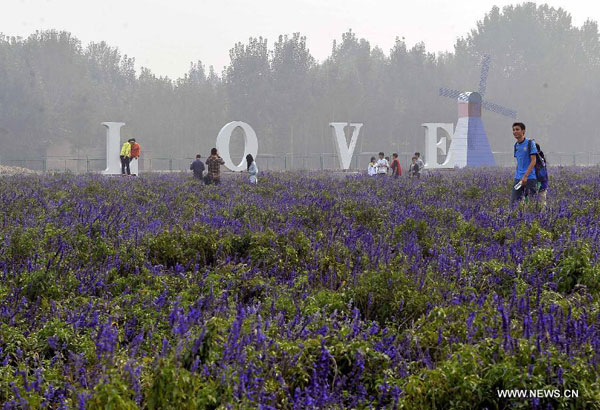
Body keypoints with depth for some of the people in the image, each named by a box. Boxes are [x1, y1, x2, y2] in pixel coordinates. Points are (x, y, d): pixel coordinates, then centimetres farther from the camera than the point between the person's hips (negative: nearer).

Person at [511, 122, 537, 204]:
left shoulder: (530, 143, -7)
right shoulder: (516, 145, 13)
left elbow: (533, 161, -11)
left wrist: (525, 176, -17)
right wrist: (517, 175, 14)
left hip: (529, 178, -6)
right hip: (518, 178, 6)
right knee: (513, 201, -2)